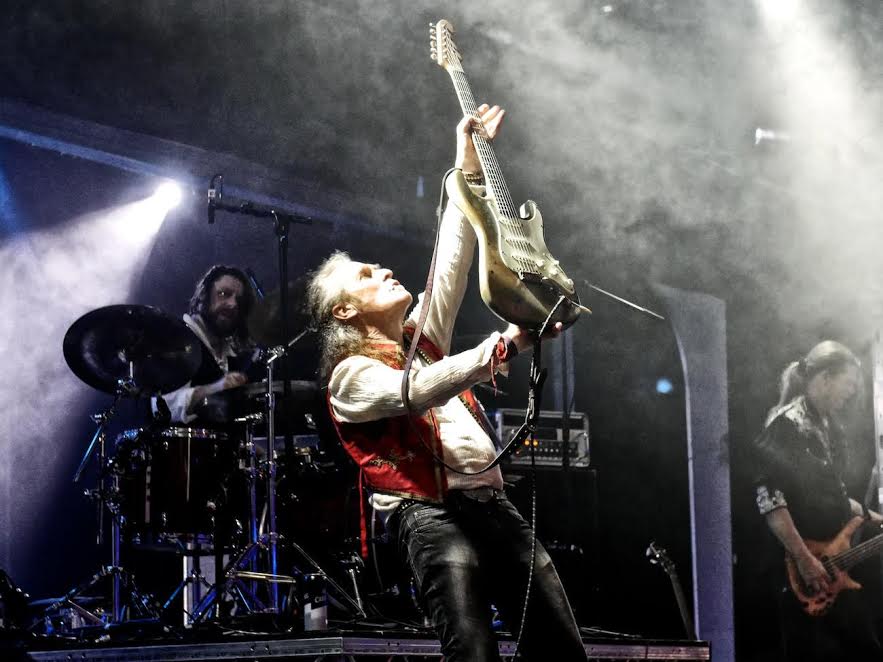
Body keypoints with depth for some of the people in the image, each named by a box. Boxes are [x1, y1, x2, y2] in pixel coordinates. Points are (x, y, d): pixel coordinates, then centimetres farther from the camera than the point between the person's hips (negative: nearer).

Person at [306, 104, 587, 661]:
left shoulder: (422, 336, 24)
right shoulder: (352, 375, 2)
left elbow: (452, 258, 21)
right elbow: (420, 390, -17)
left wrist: (470, 166, 17)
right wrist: (506, 345, -23)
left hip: (493, 503, 7)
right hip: (430, 515, -7)